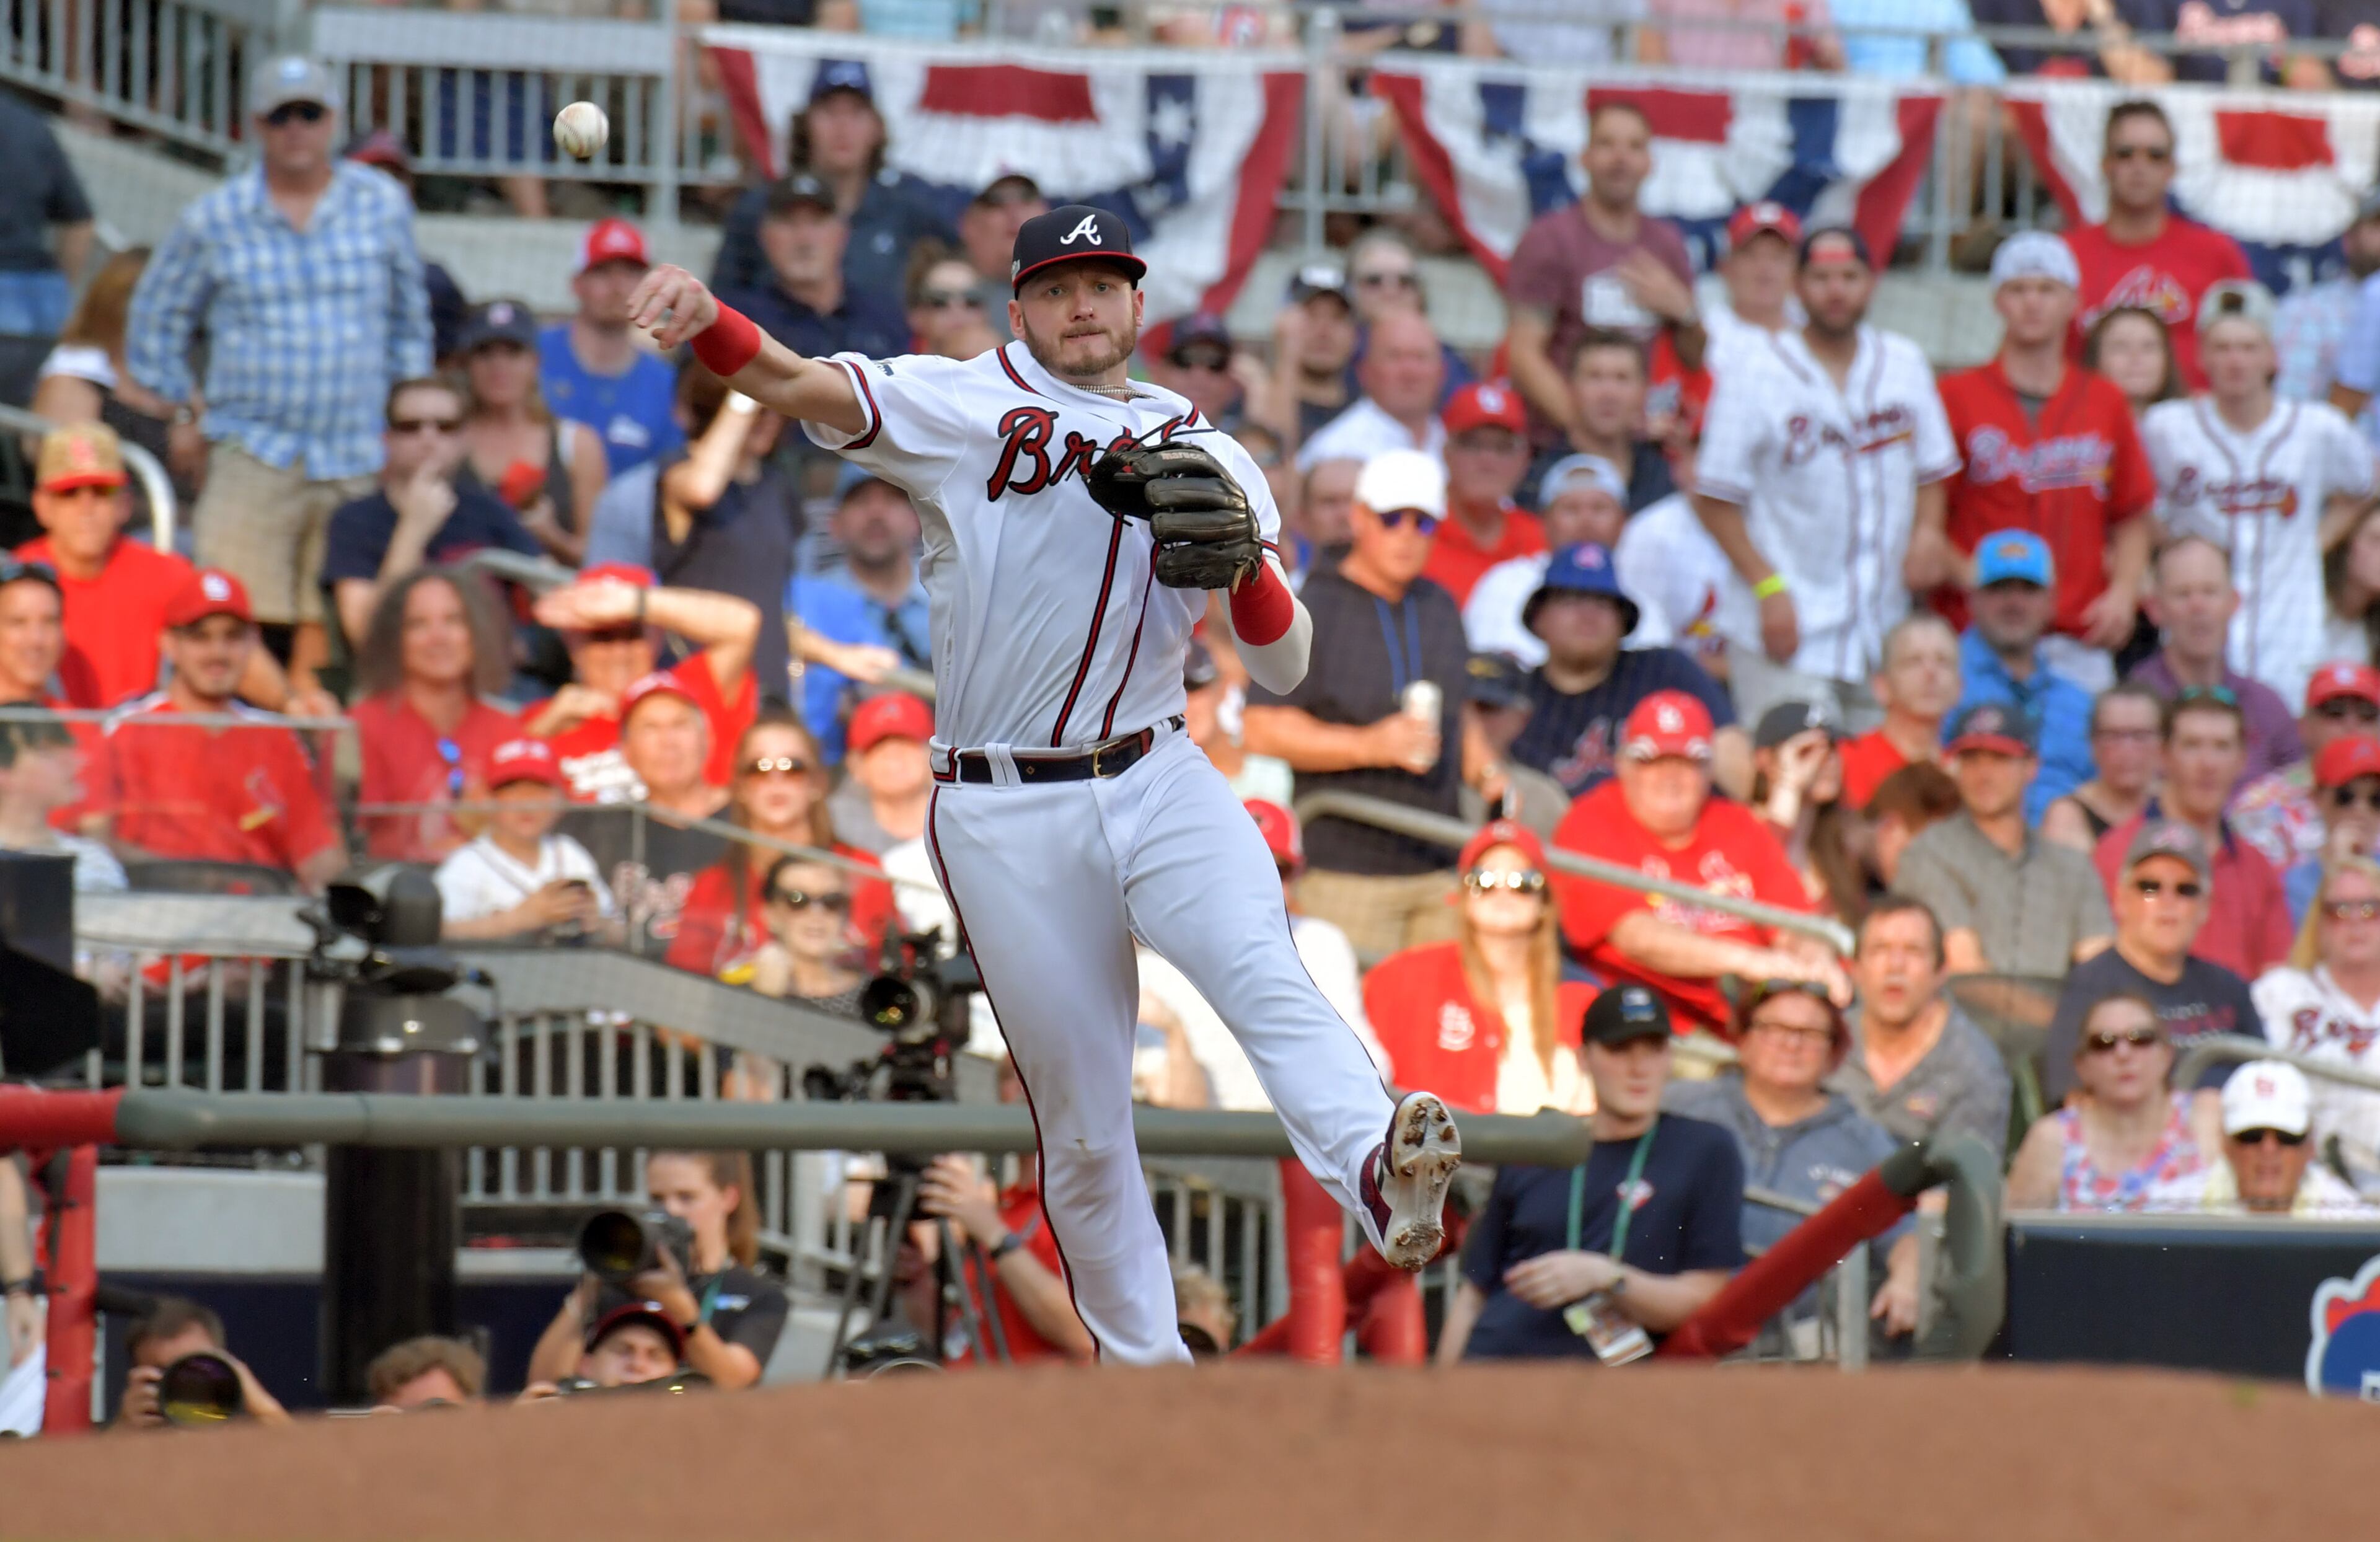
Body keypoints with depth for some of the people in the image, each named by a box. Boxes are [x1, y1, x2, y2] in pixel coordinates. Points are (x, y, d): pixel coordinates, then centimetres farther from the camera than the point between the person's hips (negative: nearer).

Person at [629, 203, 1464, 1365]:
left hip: (1160, 788, 1)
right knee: (1084, 1124, 2)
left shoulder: (1211, 458, 12)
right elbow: (805, 388, -14)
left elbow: (1282, 669, 11)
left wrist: (1244, 561, -10)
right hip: (1006, 820, -1)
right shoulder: (964, 407, 3)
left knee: (1261, 970, -28)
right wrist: (707, 323, -35)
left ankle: (1377, 1178, -50)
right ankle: (1144, 1367, 14)